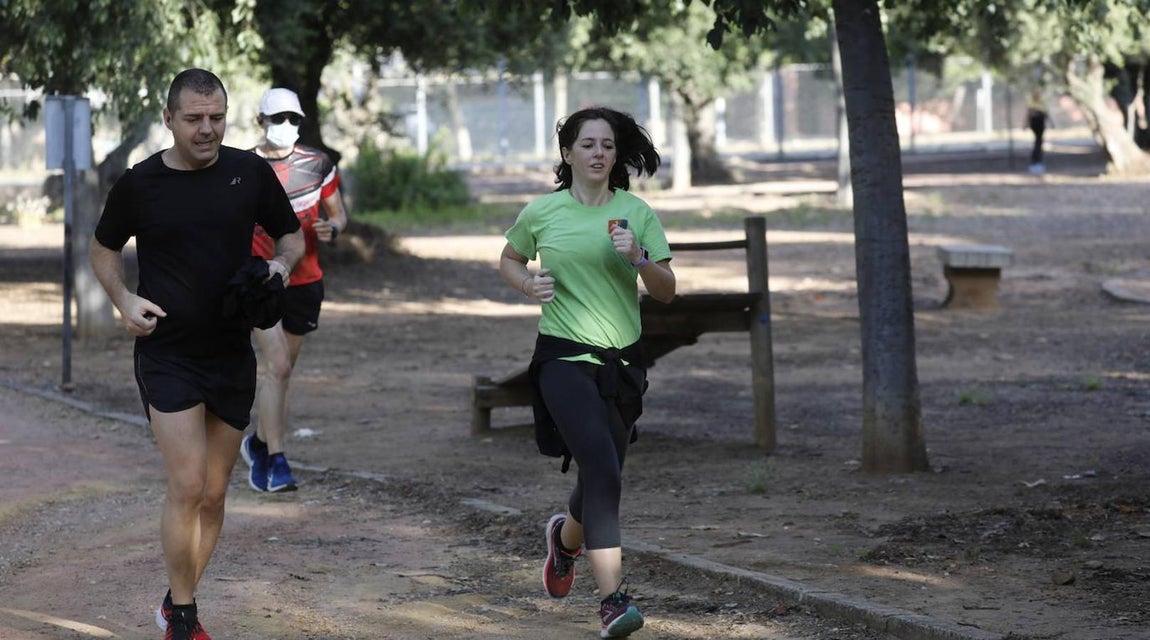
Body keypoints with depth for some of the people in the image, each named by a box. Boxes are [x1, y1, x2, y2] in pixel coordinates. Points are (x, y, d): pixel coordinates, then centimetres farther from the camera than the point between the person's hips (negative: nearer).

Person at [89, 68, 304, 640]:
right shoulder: (139, 184, -5)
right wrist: (123, 299, -6)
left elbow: (291, 235, 13)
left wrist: (281, 263, -9)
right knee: (187, 486, -13)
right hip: (166, 353, -3)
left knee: (214, 493, 8)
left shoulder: (249, 172, 0)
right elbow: (104, 249, 12)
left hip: (232, 355, 3)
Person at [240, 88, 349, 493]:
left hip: (304, 282, 3)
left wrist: (331, 228, -13)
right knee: (277, 365, -17)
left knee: (283, 371, 12)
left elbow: (339, 214, 10)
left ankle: (259, 444, 34)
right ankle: (276, 462, -15)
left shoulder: (318, 165, 2)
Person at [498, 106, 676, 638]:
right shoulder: (541, 213, 0)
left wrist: (638, 257, -17)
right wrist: (529, 285, -2)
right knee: (602, 469, -22)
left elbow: (667, 291, 2)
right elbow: (509, 259, 19)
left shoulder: (635, 213, 3)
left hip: (621, 361, 3)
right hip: (564, 357, -3)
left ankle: (566, 537, 52)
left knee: (603, 476, 15)